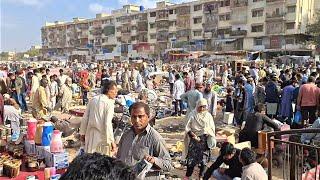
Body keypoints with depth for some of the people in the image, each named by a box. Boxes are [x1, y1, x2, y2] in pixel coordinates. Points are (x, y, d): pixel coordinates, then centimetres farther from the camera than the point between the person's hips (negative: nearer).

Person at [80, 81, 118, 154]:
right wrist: (112, 141, -15)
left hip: (90, 133, 6)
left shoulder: (93, 99, 4)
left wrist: (82, 133, 19)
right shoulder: (109, 103, -13)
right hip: (101, 135, -6)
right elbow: (108, 123, -19)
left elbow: (85, 118, 8)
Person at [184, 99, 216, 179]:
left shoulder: (208, 115, 2)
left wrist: (207, 131, -12)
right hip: (194, 140, -2)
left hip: (205, 140, 2)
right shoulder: (192, 115, -4)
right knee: (191, 158, 0)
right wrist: (194, 135, -15)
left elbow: (212, 128, 6)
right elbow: (188, 128, -4)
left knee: (204, 159, 5)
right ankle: (187, 176, 15)